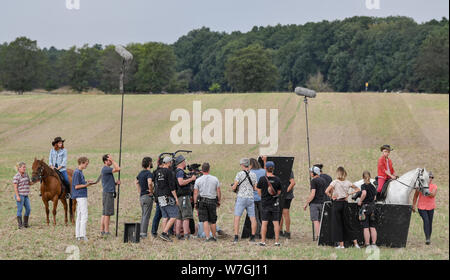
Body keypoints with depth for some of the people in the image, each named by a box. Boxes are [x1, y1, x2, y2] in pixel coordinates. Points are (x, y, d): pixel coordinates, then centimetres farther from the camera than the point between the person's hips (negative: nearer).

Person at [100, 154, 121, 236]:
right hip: (108, 193, -10)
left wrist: (116, 182, 5)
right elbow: (117, 169, -23)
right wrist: (112, 160, -14)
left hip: (109, 192, 10)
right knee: (108, 213, -8)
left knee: (105, 213, 11)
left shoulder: (108, 169, 17)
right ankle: (106, 231, -7)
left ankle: (102, 230, 14)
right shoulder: (105, 169, -14)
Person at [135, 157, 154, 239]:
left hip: (141, 196, 8)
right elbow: (149, 183, -32)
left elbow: (136, 182, 28)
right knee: (146, 216, -5)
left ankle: (141, 232, 17)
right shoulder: (149, 173, -15)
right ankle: (143, 233, -7)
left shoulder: (141, 173, 12)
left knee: (143, 215, 16)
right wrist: (152, 191, -16)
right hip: (148, 196, -8)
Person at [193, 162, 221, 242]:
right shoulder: (215, 179, 3)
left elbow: (195, 193, 0)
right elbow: (218, 192, 5)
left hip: (202, 201, -1)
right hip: (212, 201, 1)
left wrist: (195, 203, 8)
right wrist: (219, 201, 15)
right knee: (213, 221, 12)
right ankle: (214, 236, 23)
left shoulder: (198, 180, 0)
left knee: (205, 220, -2)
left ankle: (207, 237, -11)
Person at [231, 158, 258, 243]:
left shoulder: (239, 174, -7)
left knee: (237, 218, -3)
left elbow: (234, 187, -8)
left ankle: (236, 237, -10)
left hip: (241, 198, -4)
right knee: (253, 218, 8)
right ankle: (253, 237, 9)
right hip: (251, 198, 4)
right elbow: (255, 188, 12)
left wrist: (233, 188, 14)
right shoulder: (253, 175, 6)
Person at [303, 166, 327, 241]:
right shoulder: (323, 180, 12)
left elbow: (312, 194, -18)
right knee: (321, 220, 11)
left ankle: (316, 236, -11)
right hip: (322, 202, 7)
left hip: (315, 203, -7)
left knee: (315, 220, -6)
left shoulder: (314, 181, -12)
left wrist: (306, 203, -13)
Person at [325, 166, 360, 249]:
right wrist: (349, 194, 8)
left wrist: (331, 196, -2)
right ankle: (355, 242, 9)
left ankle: (341, 244, 2)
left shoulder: (335, 182, -10)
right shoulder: (348, 182, 3)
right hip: (345, 203, 4)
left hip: (336, 203, -4)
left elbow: (326, 191, -19)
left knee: (337, 224, 4)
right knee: (347, 224, 12)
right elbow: (357, 189, 13)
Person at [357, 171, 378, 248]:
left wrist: (360, 201, -13)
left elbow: (364, 193, -25)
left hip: (365, 207, -5)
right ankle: (374, 244, 6)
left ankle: (367, 244, -5)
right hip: (373, 207, 5)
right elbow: (374, 197, 13)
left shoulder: (364, 186, -7)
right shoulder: (373, 187, 9)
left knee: (366, 228, -3)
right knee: (372, 227, 8)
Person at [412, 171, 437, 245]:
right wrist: (413, 205, 6)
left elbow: (433, 195, -20)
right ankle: (427, 238, -22)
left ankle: (429, 238, 23)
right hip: (421, 207, -2)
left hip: (430, 208, 2)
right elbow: (415, 196, 8)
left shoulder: (434, 187, -1)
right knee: (426, 221, -19)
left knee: (430, 223, 6)